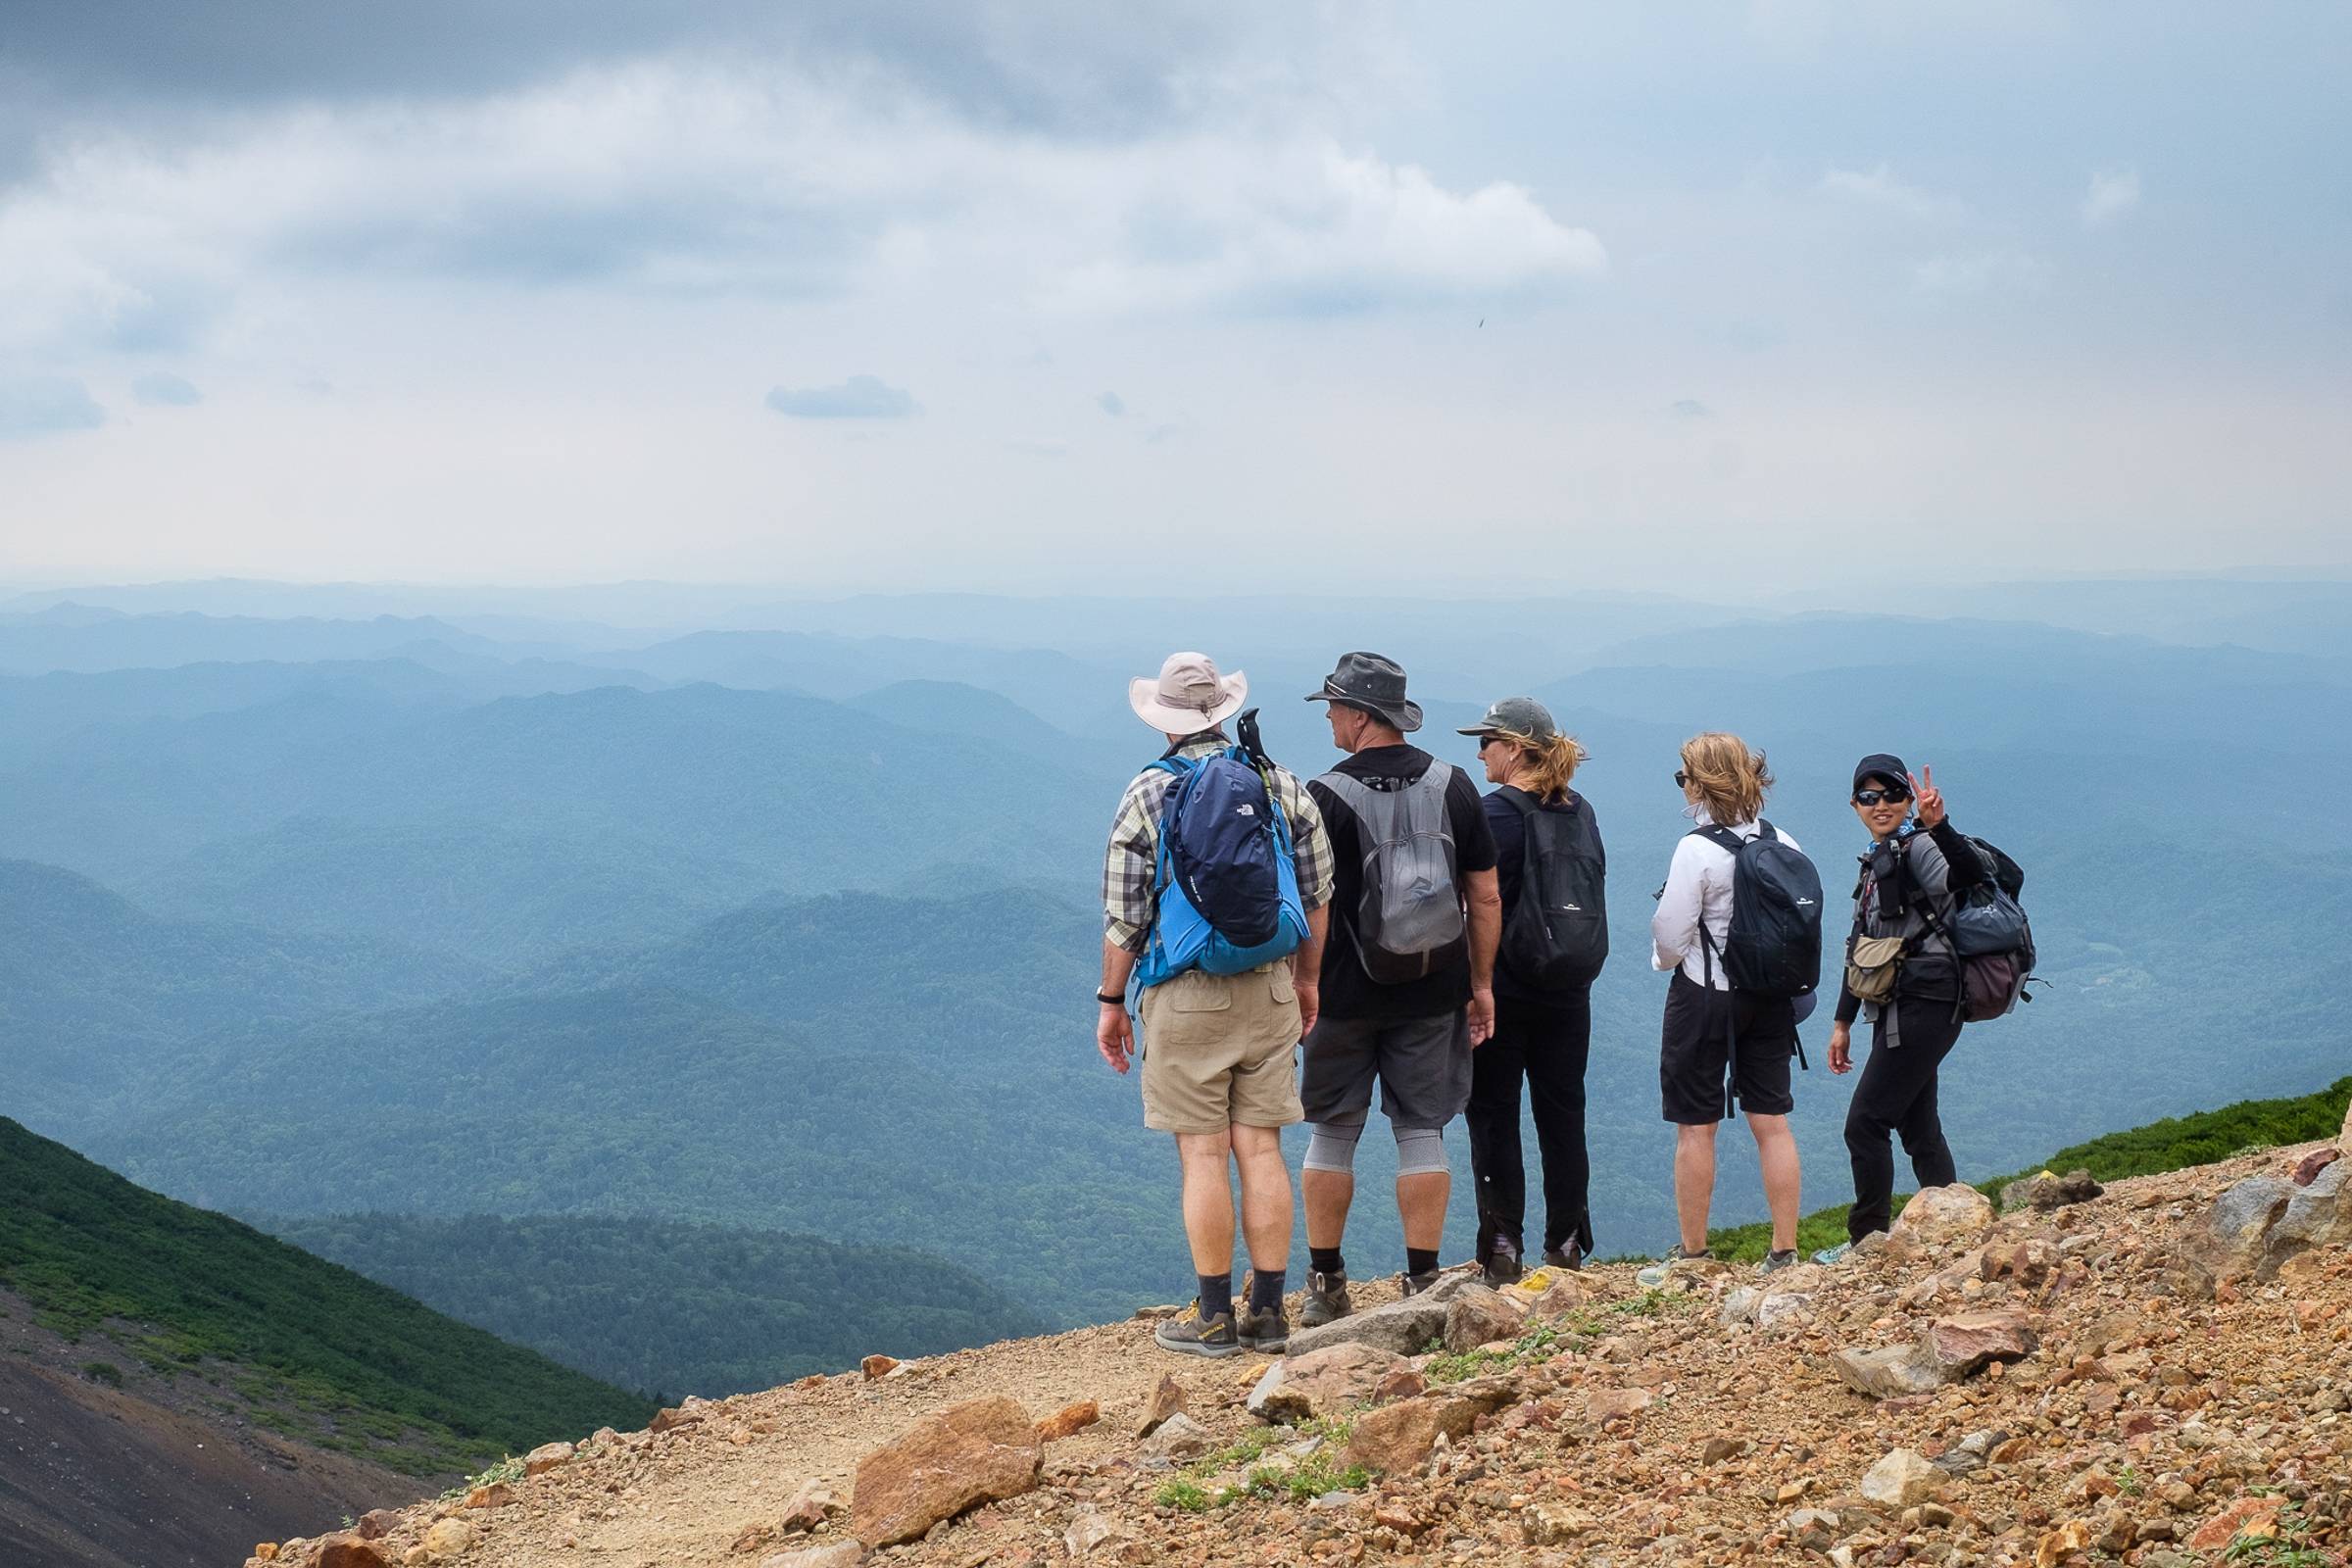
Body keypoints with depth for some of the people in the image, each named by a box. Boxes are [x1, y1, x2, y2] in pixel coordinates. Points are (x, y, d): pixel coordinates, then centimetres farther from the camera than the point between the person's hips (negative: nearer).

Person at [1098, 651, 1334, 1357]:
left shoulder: (1147, 794, -5)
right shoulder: (1283, 784, 5)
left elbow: (1124, 913, -5)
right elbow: (1317, 895, 8)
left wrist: (1111, 1001, 5)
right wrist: (1307, 981, 20)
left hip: (1185, 995, -3)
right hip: (1271, 989, 4)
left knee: (1203, 1156, 0)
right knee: (1260, 1149, 8)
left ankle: (1213, 1317, 4)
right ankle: (1267, 1312, 10)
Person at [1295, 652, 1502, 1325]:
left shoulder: (1327, 797, -10)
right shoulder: (1454, 787, 1)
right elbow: (1486, 898, 4)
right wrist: (1481, 983, 12)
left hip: (1344, 993, -2)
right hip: (1433, 993, 3)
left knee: (1332, 1134, 9)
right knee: (1422, 1133, 7)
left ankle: (1324, 1285, 13)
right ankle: (1423, 1282, 6)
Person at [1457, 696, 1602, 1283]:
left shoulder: (1497, 812, -13)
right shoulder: (1580, 812, 8)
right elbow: (1593, 896, 13)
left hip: (1502, 987, -6)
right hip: (1569, 992, 6)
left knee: (1493, 1115, 1)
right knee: (1563, 1115, 11)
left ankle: (1502, 1248, 0)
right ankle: (1566, 1247, 14)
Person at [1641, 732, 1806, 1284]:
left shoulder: (1697, 849, -17)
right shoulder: (1784, 844, 1)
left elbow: (1671, 934, -14)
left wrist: (1665, 960, 7)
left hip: (1704, 996, -5)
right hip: (1772, 999, 6)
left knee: (1695, 1128, 5)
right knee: (1772, 1123, 9)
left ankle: (1692, 1253, 12)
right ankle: (1784, 1252, 11)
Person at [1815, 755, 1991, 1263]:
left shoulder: (1918, 848, -11)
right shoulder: (1876, 861, 18)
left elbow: (1972, 875, -33)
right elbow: (1861, 946, 22)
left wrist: (1938, 826, -48)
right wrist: (1843, 1021, 22)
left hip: (1923, 1007, -9)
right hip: (1896, 1010, 10)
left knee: (1865, 1123, -7)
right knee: (1917, 1125, 11)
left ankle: (1868, 1240, 2)